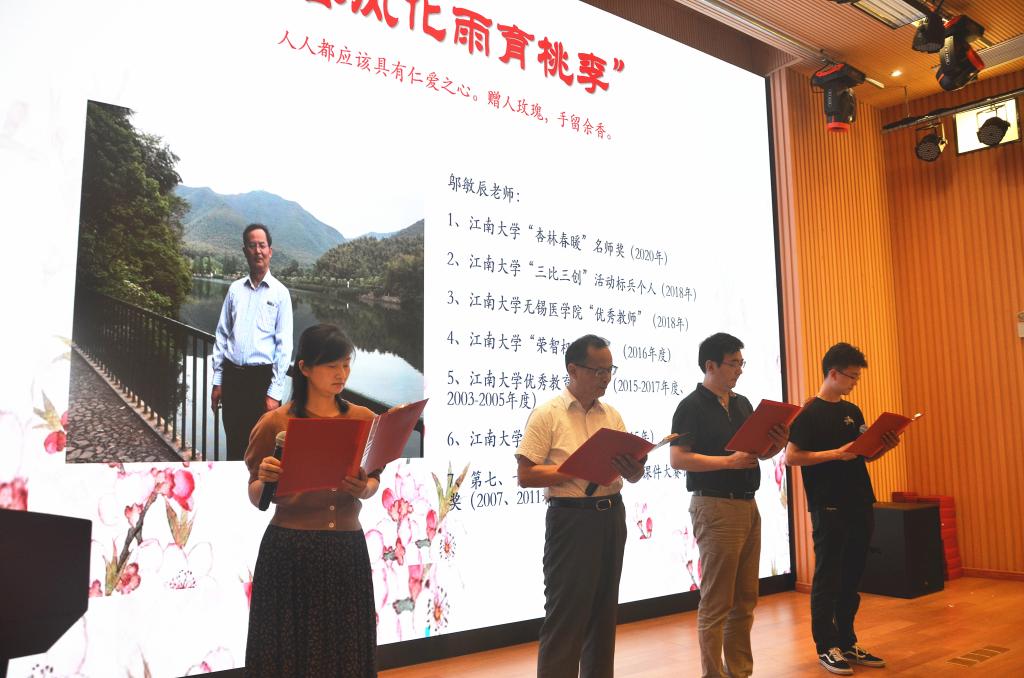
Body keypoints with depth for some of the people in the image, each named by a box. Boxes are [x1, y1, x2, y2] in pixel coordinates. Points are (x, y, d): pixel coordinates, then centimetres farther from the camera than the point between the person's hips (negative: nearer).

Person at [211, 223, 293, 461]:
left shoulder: (280, 293, -3)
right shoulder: (235, 289, 8)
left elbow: (284, 345, -6)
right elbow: (222, 335, 11)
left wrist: (274, 393, -10)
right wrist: (217, 381, 7)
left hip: (262, 377, -3)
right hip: (232, 375, 4)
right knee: (234, 442, 13)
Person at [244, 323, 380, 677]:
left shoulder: (364, 419, 2)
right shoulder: (275, 422, -6)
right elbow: (256, 499, -1)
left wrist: (364, 489, -11)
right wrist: (264, 479, -22)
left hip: (347, 549, 3)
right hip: (290, 551, -2)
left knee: (346, 648, 11)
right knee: (291, 649, 8)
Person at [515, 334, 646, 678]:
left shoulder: (611, 415, 10)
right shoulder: (547, 414, -6)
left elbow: (633, 473, 11)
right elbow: (526, 475, -12)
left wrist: (631, 470, -14)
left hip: (612, 516, 6)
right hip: (572, 518, -6)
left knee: (604, 611, 15)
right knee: (565, 615, 0)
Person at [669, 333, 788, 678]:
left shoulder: (742, 403, 14)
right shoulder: (692, 406, -9)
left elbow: (761, 452, 19)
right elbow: (678, 458, -17)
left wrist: (778, 443, -2)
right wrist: (729, 461, -22)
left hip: (747, 505, 8)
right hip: (715, 506, -8)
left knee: (745, 599, 13)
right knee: (717, 602, -2)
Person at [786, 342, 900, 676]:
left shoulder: (853, 411, 14)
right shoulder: (809, 412, -7)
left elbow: (862, 455, 20)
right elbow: (791, 457, -13)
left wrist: (884, 446, 0)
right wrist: (836, 453, -20)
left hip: (860, 505, 7)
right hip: (829, 508, -7)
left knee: (851, 579, 12)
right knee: (827, 579, 1)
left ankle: (847, 642, 23)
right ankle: (826, 648, 11)